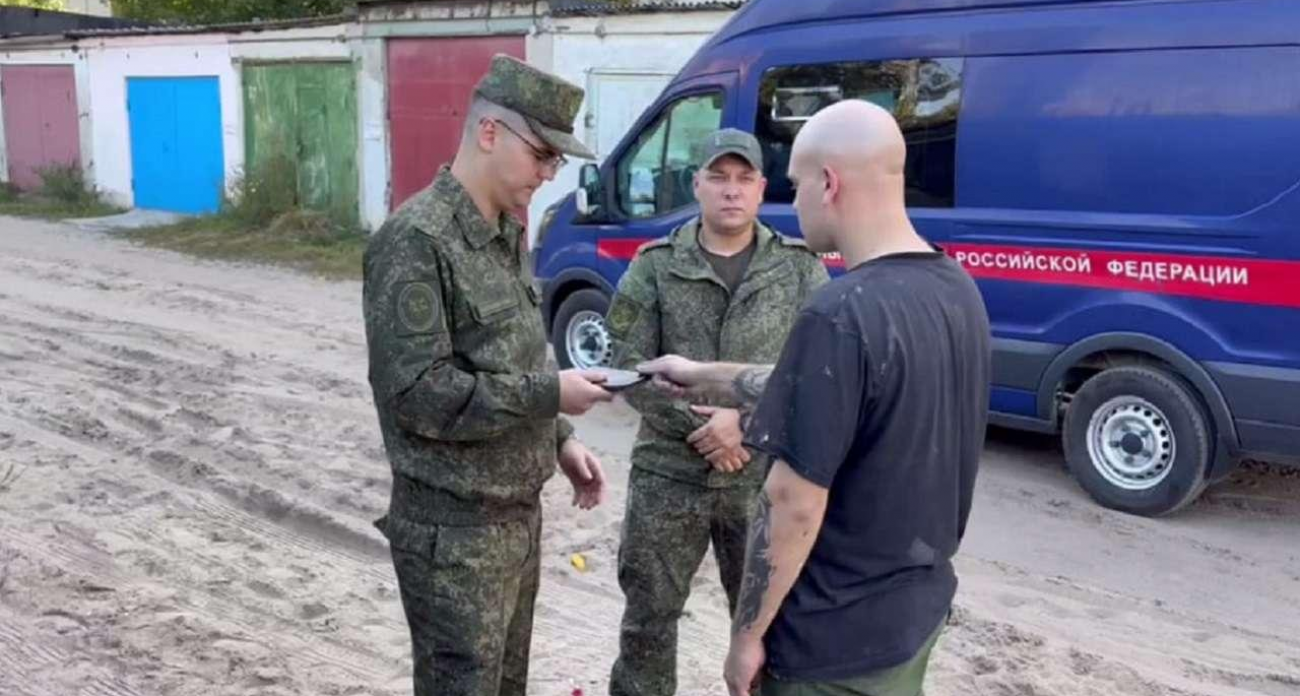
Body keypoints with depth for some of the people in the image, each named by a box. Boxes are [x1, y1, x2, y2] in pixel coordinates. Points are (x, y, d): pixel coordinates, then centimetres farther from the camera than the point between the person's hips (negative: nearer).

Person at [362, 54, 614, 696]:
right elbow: (414, 393, -24)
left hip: (518, 514, 9)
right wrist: (549, 395, -21)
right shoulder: (415, 240, -19)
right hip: (454, 531, -8)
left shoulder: (508, 234, 9)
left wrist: (560, 441, 9)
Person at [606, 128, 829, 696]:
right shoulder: (655, 267, 0)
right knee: (649, 616, 12)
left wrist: (747, 418, -17)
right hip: (667, 474, 0)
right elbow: (629, 366, -4)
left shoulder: (801, 269, 0)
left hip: (765, 479, 0)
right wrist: (698, 425, -14)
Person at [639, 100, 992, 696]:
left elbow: (794, 504, -23)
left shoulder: (842, 315, -26)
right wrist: (704, 377, 18)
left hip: (838, 636, -8)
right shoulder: (957, 290, 0)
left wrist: (748, 635, -11)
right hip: (919, 604, 8)